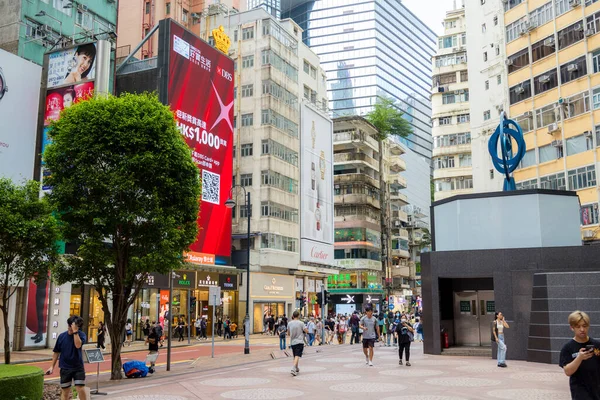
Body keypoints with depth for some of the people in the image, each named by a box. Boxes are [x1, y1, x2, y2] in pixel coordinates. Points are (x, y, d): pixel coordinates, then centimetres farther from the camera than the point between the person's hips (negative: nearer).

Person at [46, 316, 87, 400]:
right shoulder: (62, 336, -2)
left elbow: (78, 345, -27)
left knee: (81, 389, -7)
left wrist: (75, 331, -27)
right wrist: (52, 366, 6)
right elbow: (56, 352, 7)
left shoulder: (81, 335, -7)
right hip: (65, 368, 2)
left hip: (78, 367, -2)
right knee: (65, 391, 9)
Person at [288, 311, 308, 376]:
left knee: (295, 356, 18)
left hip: (292, 342, 4)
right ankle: (293, 368, -26)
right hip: (299, 342, -4)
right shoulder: (301, 323, -10)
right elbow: (306, 331, -8)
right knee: (297, 356, -9)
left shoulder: (289, 323, 1)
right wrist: (302, 329, 13)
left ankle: (296, 369, 31)